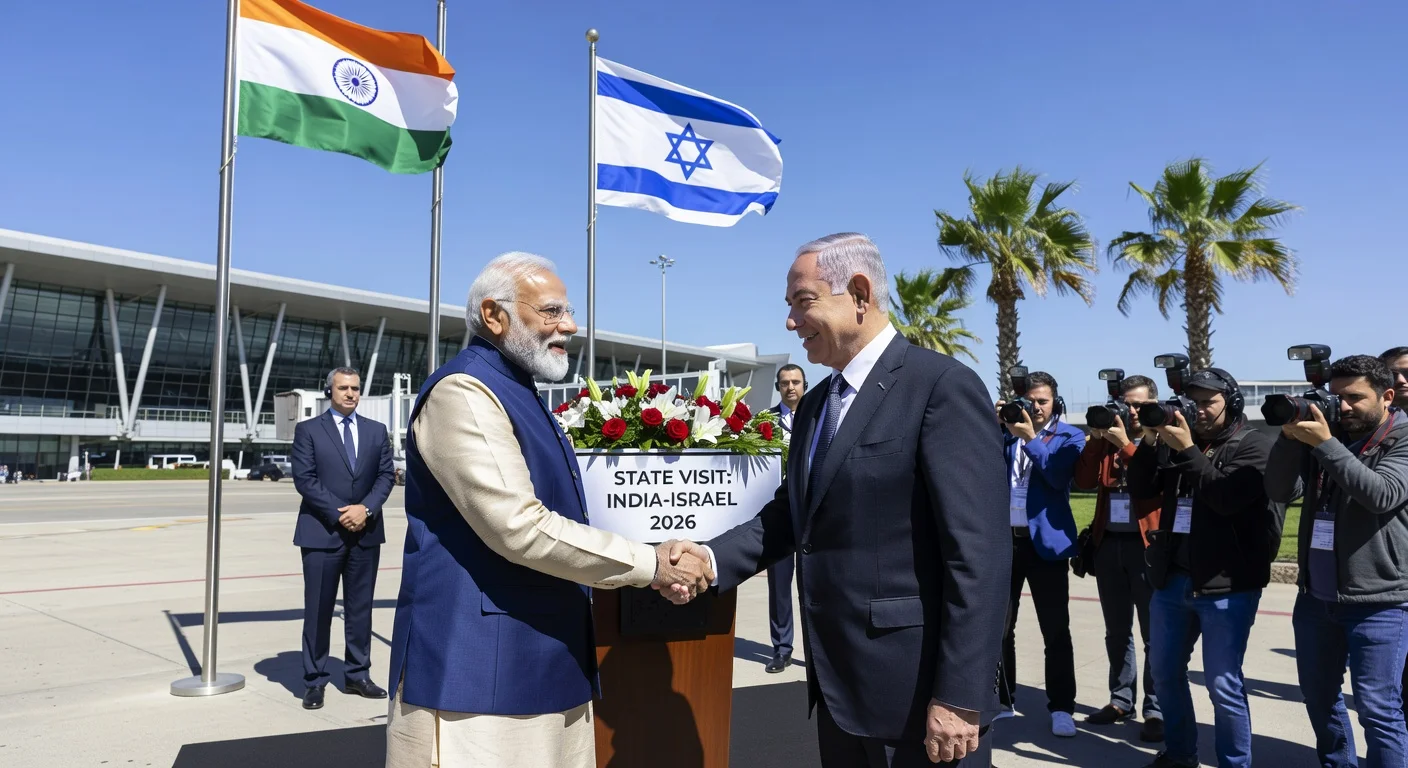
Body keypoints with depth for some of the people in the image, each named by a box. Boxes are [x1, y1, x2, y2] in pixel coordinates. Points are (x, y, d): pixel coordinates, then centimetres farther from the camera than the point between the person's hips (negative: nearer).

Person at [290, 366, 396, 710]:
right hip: (322, 532, -3)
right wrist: (339, 514, -14)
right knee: (318, 610, 2)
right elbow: (304, 478, -7)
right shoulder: (308, 430, 2)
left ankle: (357, 675, 20)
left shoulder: (376, 431, 11)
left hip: (366, 532, 3)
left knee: (360, 608, 9)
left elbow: (385, 475, 6)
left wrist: (365, 508, -11)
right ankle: (314, 681, 13)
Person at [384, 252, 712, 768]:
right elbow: (519, 528, -24)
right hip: (478, 670, -9)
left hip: (539, 666, 9)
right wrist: (650, 565, -15)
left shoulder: (520, 394, 16)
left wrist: (655, 567, 7)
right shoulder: (464, 391, -15)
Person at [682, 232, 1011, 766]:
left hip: (916, 690, -7)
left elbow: (980, 553, -18)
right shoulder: (814, 405, 13)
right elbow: (791, 515, 11)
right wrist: (711, 557, -5)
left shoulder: (943, 386, -14)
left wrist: (959, 698, -19)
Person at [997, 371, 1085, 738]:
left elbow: (1059, 476, -14)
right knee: (999, 626, 9)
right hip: (1003, 538, 3)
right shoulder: (1006, 429, 10)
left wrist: (1031, 437, -20)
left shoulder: (1069, 436, 2)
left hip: (1045, 542, -2)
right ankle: (1002, 700, 22)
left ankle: (1061, 708, 13)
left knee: (1056, 631, 2)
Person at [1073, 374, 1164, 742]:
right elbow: (1085, 481, 1)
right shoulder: (1110, 437, 13)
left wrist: (1124, 443, -18)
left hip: (1148, 544, -5)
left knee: (1154, 632, 2)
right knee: (1116, 630, 13)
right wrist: (1097, 438, -7)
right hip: (1109, 542, 5)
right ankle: (1121, 699, 24)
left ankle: (1156, 709, 9)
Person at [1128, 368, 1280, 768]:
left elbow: (1226, 498, -20)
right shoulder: (1178, 438, 10)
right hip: (1171, 578, 6)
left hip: (1226, 584, -5)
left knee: (1223, 683, 0)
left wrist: (1187, 450, -21)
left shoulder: (1254, 445, -4)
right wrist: (1150, 441, -7)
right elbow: (1140, 490, 4)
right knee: (1165, 672, 14)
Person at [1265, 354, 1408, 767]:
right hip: (1316, 597, 6)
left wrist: (1325, 444, -24)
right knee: (1319, 696, 17)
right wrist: (1290, 436, -13)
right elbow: (1281, 491, -1)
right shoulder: (1324, 433, 8)